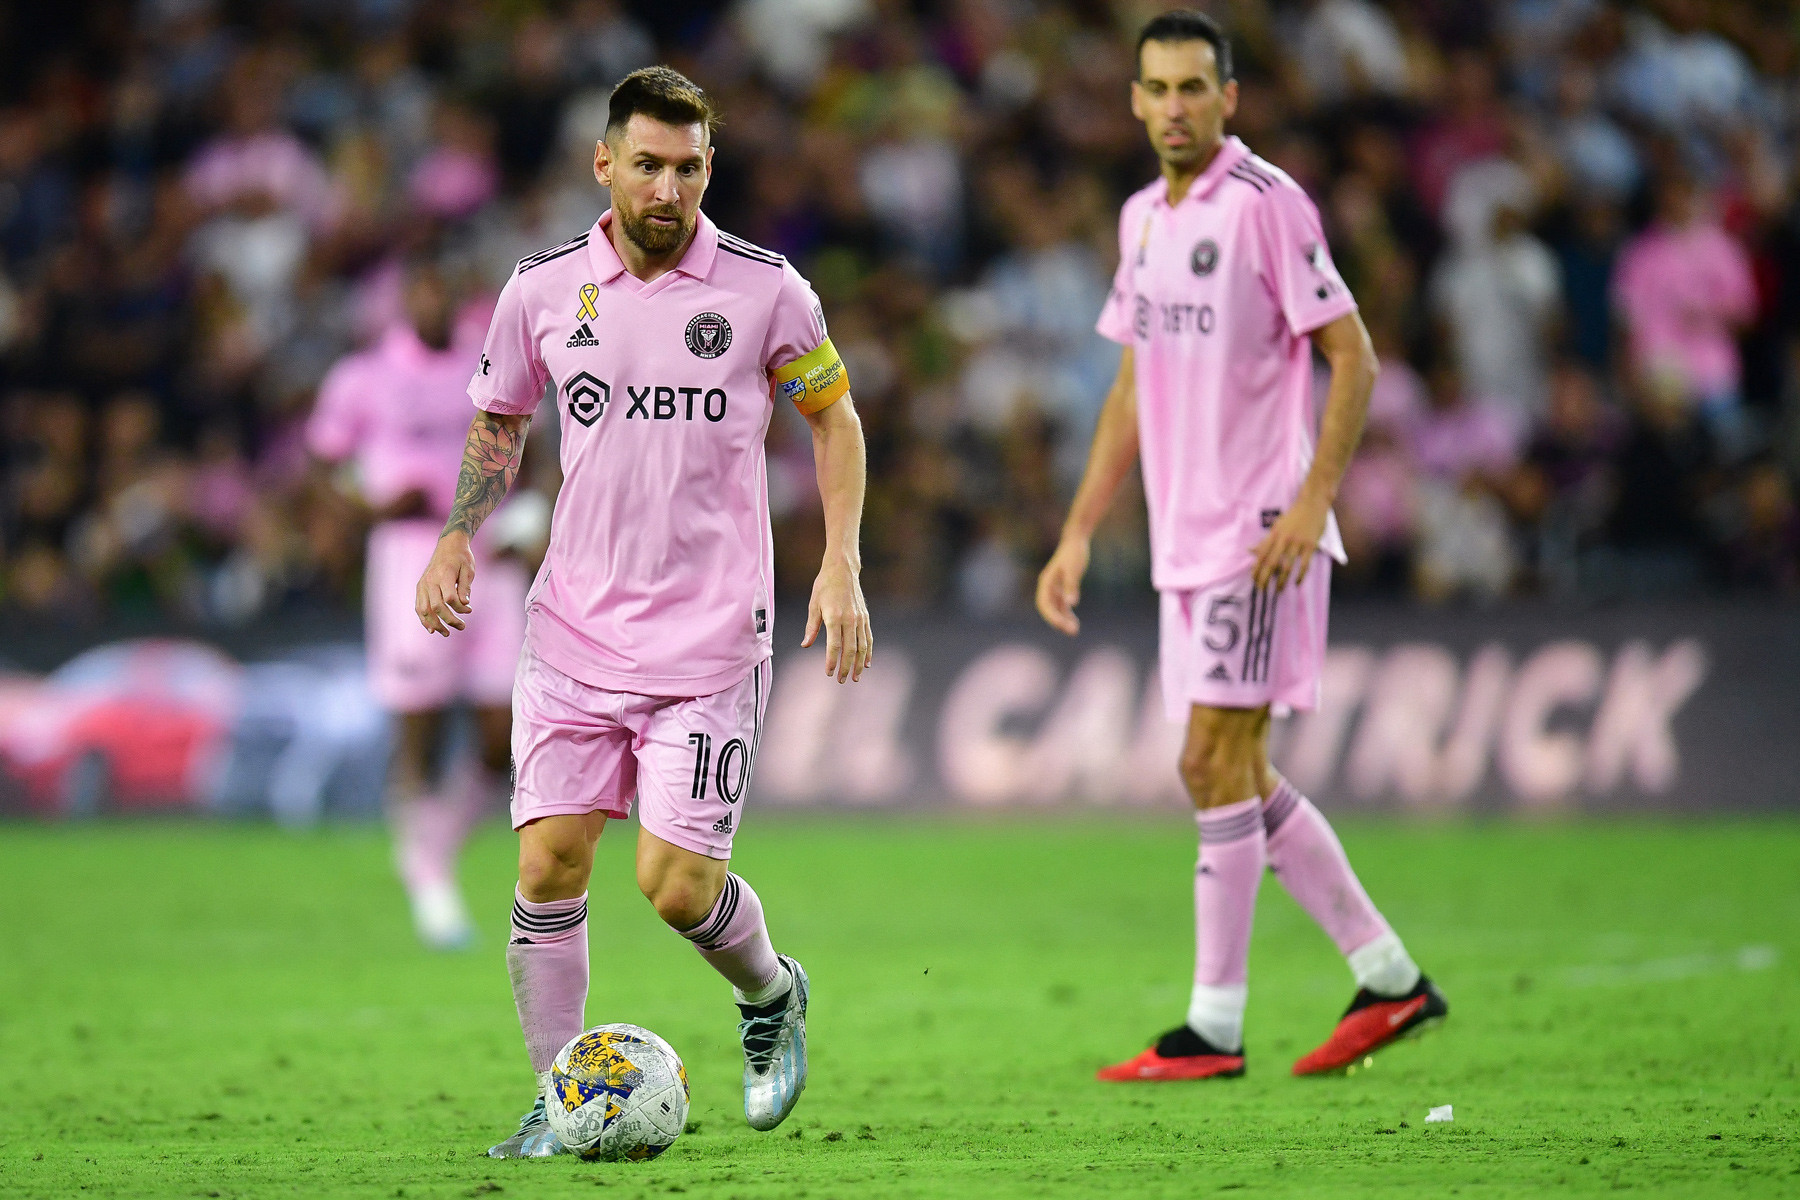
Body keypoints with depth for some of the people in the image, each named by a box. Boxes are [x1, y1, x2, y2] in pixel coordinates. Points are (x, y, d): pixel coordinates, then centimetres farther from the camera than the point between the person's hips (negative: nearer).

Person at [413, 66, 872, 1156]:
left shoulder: (765, 289, -5)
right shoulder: (543, 289, 1)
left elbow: (834, 413, 8)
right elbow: (498, 423, 17)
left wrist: (841, 565, -2)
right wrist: (459, 538, 2)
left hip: (710, 640, -2)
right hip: (574, 634, 2)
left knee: (677, 885, -7)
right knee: (549, 866, -6)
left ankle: (772, 993, 25)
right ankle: (557, 1101, 7)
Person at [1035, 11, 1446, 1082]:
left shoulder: (1266, 204, -11)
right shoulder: (1144, 218, 14)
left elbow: (1354, 358, -11)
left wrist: (1313, 499, -20)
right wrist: (1080, 535, 17)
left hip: (1260, 532, -8)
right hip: (1186, 541, 8)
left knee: (1216, 764, -9)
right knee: (1237, 778, 10)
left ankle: (1214, 1028, -4)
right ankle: (1388, 976, 19)